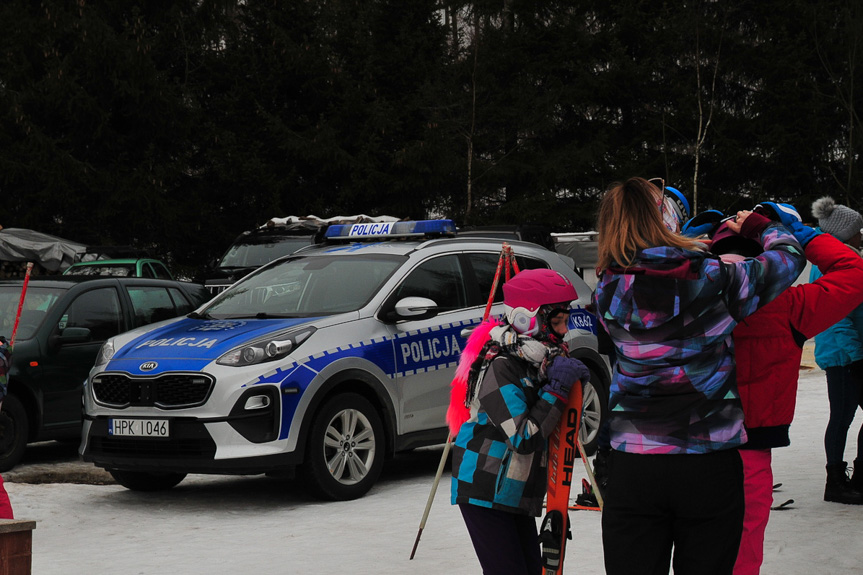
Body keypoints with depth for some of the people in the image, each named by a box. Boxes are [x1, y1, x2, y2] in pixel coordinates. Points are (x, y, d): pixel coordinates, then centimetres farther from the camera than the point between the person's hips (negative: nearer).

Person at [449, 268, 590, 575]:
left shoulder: (541, 359, 7)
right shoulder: (500, 368, -21)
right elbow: (524, 439, -26)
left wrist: (572, 380, 0)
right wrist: (557, 389, -22)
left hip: (517, 495, 9)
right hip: (485, 492, -9)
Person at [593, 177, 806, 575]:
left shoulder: (609, 292, -3)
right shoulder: (715, 278, -6)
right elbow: (789, 256, 9)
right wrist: (759, 226, 29)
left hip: (633, 469, 1)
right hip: (711, 467, -1)